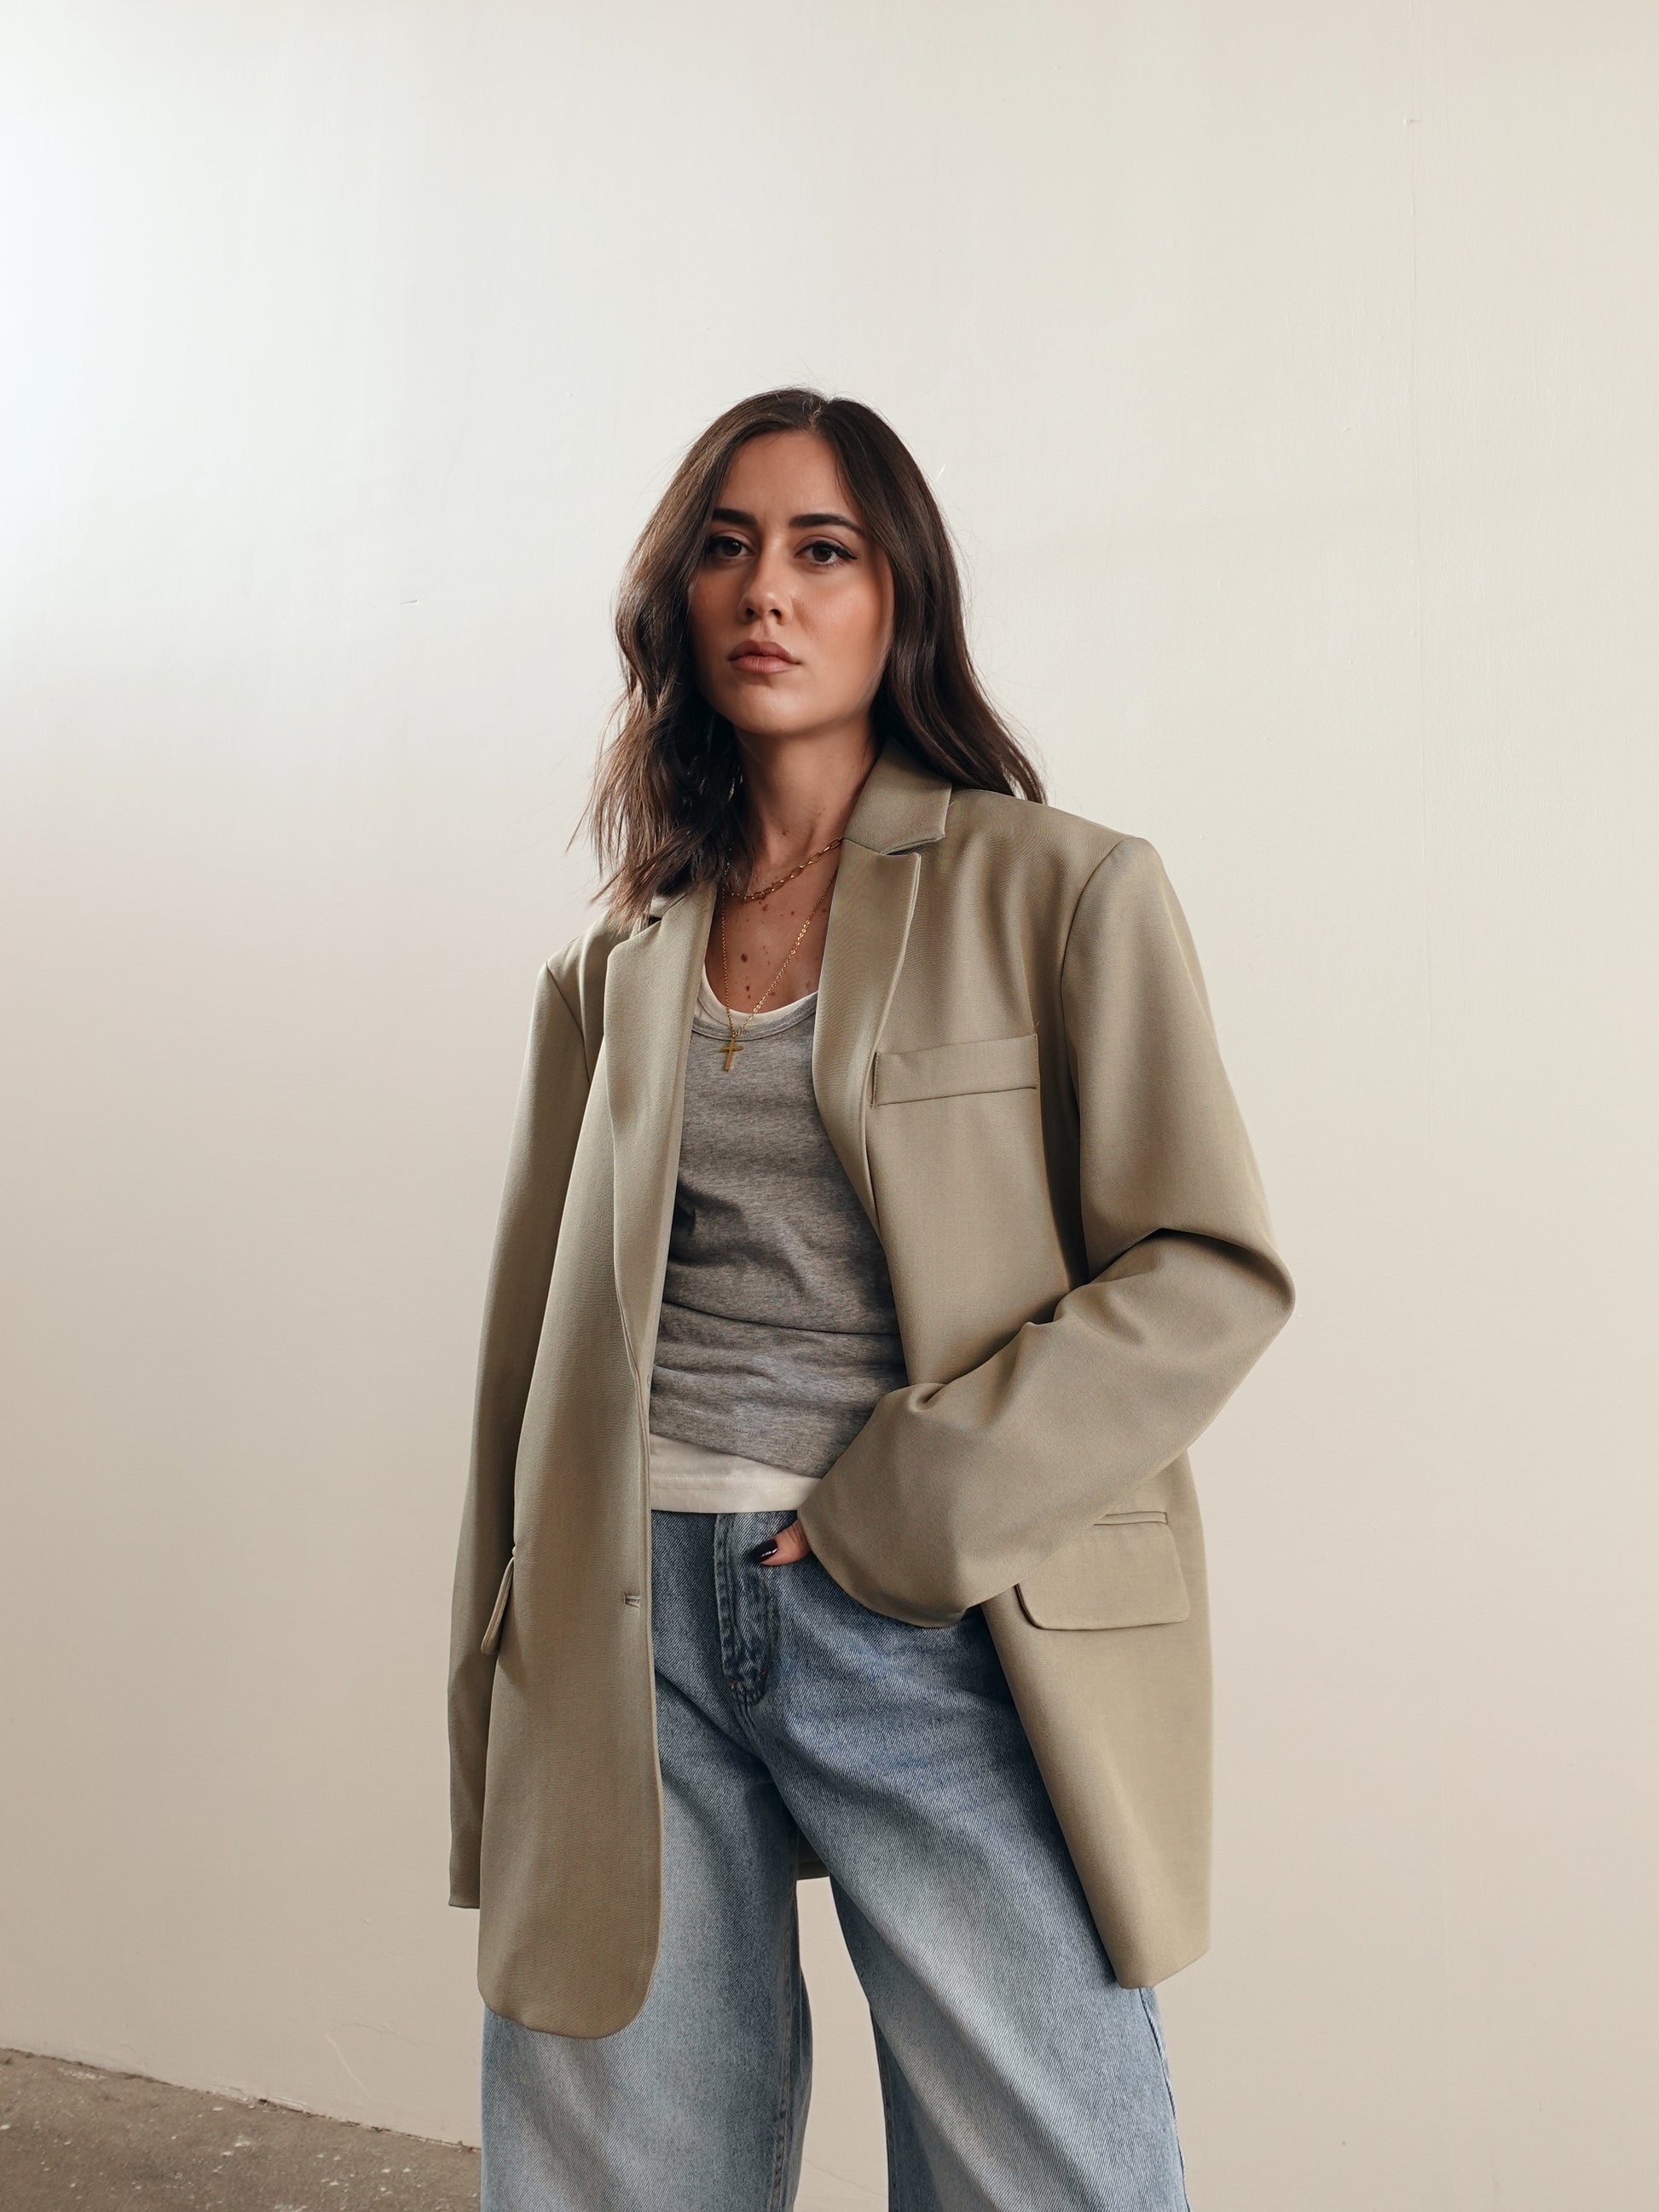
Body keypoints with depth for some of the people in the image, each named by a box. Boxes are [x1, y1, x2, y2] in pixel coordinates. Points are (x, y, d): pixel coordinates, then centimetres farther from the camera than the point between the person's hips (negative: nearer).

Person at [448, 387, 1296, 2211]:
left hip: (945, 1635, -3)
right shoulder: (614, 968, 12)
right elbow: (531, 1357, 12)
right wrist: (500, 1726, 9)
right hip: (637, 1632, 4)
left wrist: (912, 1507, -12)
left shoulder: (1062, 892, 1)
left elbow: (1214, 1273, -5)